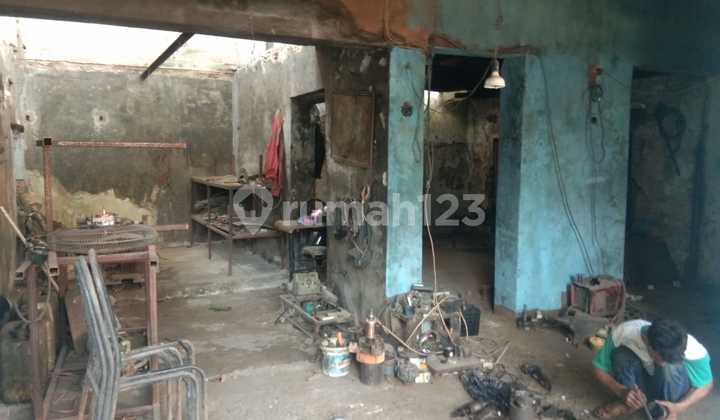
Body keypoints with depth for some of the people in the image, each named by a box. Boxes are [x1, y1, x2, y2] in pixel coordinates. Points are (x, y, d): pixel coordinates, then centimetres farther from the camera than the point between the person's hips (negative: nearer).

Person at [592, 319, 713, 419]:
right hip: (642, 378, 1)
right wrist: (623, 392, -38)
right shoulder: (624, 333, -33)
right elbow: (600, 369, -21)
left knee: (671, 367, -34)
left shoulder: (693, 349, -33)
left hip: (672, 386, 0)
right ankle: (630, 402, -9)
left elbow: (706, 385, -15)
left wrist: (678, 408, -32)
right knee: (621, 354, -31)